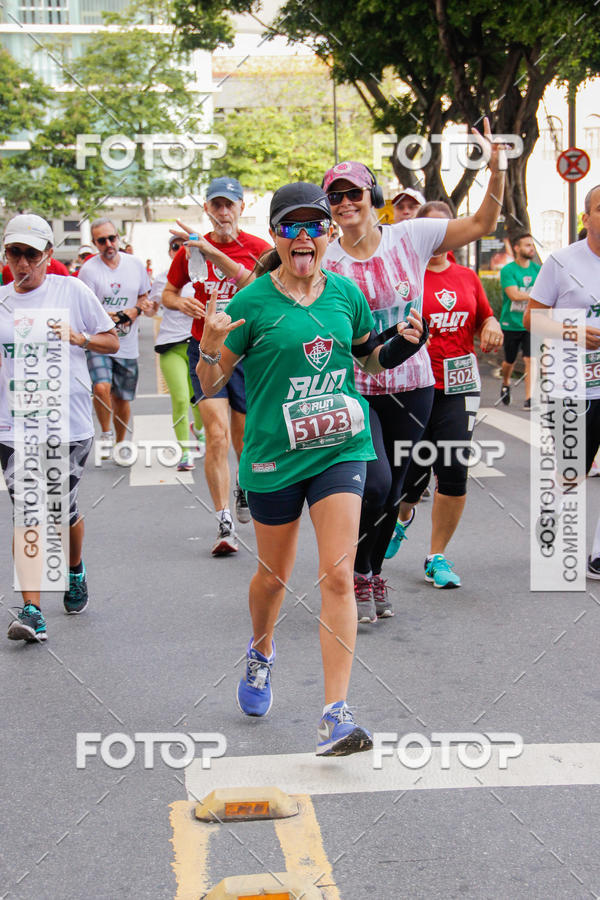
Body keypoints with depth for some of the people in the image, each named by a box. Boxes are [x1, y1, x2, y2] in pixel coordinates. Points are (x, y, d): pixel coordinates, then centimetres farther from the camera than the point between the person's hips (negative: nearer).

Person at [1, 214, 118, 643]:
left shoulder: (72, 291, 1)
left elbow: (113, 341, 7)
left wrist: (78, 337, -11)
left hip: (68, 423, -1)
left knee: (61, 511, 7)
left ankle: (76, 571, 40)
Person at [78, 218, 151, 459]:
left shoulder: (136, 264, 5)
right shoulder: (88, 269, -8)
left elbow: (143, 297, 17)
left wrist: (135, 311, -4)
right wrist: (112, 317, -20)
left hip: (127, 345, 4)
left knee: (123, 397, 11)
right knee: (101, 387, -24)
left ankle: (120, 443, 31)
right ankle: (106, 434, 0)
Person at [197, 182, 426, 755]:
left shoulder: (346, 293, 4)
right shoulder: (252, 303, -7)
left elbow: (371, 356, 20)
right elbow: (210, 386, -4)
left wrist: (402, 343, -1)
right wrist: (211, 349, -25)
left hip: (341, 448, 2)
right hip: (274, 456, -1)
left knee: (338, 576, -10)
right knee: (275, 573, 15)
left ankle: (336, 716, -8)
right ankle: (260, 654, 48)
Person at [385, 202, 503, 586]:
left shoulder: (467, 277, 12)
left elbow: (485, 319, 23)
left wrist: (492, 325, 1)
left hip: (459, 386, 3)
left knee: (454, 472, -6)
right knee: (412, 471, 1)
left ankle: (437, 558, 10)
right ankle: (403, 516, 40)